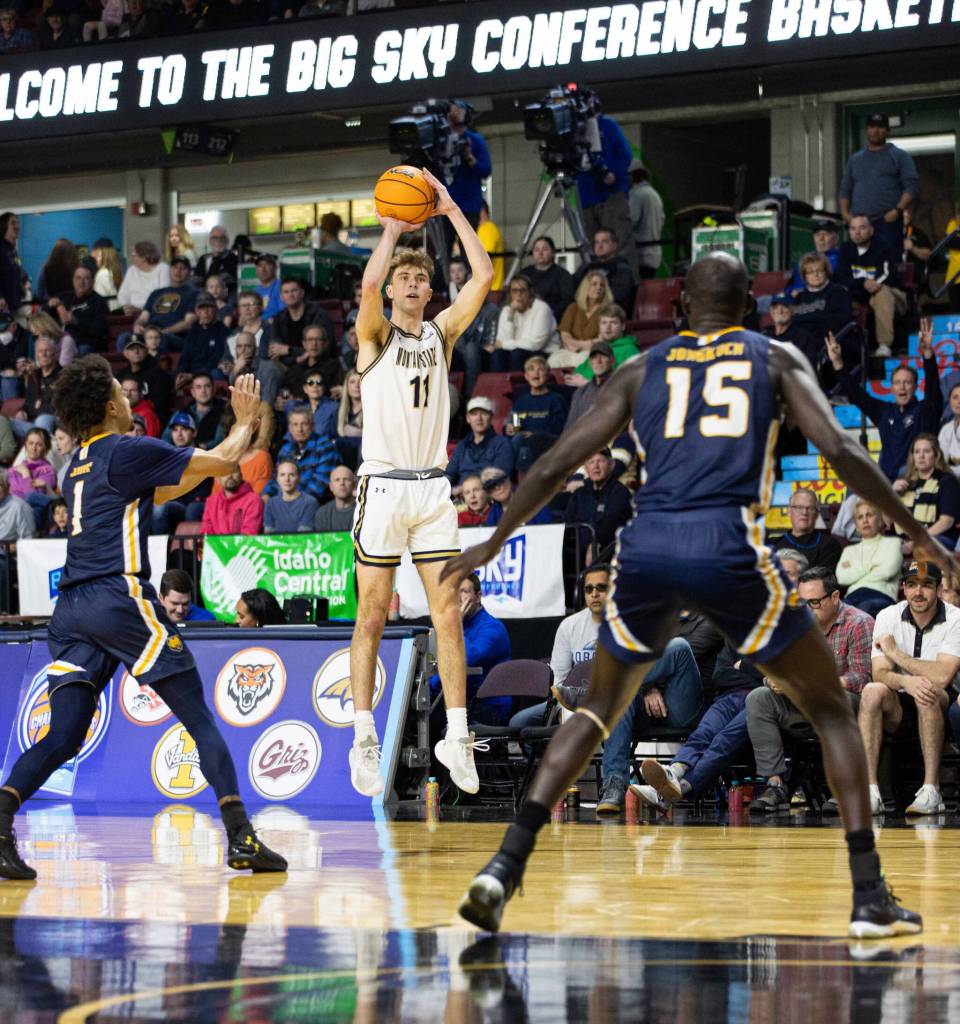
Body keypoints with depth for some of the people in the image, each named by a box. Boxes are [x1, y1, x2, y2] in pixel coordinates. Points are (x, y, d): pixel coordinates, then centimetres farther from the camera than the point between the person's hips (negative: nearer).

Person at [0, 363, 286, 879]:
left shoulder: (79, 464, 22)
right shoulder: (129, 451, -1)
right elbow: (223, 461, 3)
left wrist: (202, 472, 42)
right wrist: (245, 420, 21)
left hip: (71, 608, 7)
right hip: (119, 597, -7)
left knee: (62, 736, 3)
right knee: (200, 720, -1)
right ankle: (241, 837, -9)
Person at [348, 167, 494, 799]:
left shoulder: (442, 333, 12)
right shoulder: (376, 335, 2)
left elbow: (483, 276, 1)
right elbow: (369, 283, -20)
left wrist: (451, 210, 1)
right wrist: (393, 228, -8)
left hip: (432, 487, 3)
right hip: (383, 486, -3)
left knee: (448, 614, -2)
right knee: (372, 617, 0)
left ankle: (457, 737, 0)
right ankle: (364, 741, 3)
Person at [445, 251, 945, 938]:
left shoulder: (643, 369, 22)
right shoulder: (778, 359, 17)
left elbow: (556, 466, 19)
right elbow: (839, 450, 2)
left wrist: (494, 543, 31)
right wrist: (918, 534, 9)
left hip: (647, 546, 2)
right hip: (729, 545, -2)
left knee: (599, 708, 22)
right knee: (830, 708, 15)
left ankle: (505, 866, 5)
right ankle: (871, 896, 4)